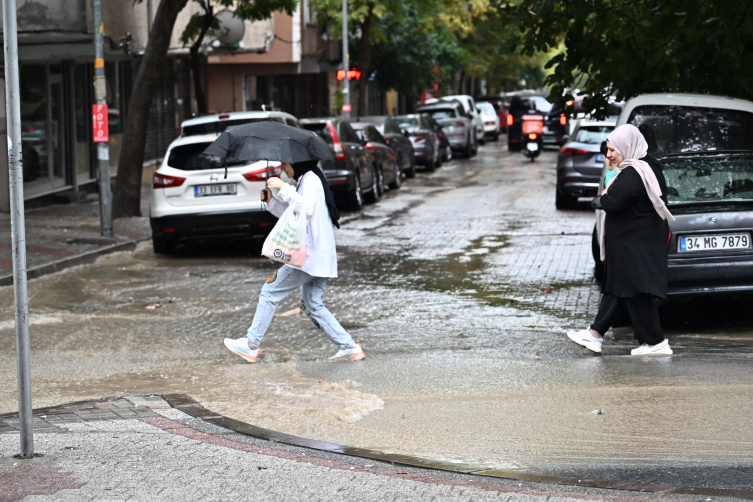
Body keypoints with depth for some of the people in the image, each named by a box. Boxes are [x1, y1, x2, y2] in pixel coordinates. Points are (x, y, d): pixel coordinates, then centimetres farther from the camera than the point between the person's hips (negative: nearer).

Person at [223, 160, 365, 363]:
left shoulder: (310, 179, -10)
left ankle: (251, 344, 2)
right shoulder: (307, 180, 21)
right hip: (321, 257, 10)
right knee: (312, 304, 12)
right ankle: (349, 347, 6)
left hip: (310, 254, -10)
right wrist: (271, 201, 15)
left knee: (270, 292, -3)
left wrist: (284, 189, -30)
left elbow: (307, 208, -28)